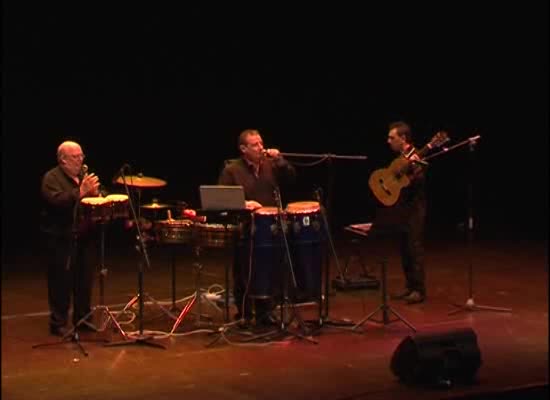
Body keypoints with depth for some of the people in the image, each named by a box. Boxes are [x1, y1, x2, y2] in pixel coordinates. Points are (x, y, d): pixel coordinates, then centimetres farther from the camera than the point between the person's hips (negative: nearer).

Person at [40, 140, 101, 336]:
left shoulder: (84, 175, 14)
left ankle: (82, 319, 22)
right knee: (61, 281, -4)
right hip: (59, 237, -7)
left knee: (84, 279, 11)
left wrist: (95, 193, -10)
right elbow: (57, 202, -23)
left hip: (82, 236, 7)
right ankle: (58, 323, 3)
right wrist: (80, 192, -28)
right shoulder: (51, 178, -7)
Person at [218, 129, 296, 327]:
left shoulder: (270, 165, 10)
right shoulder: (231, 170, -4)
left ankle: (264, 313, 18)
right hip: (243, 229, -4)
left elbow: (290, 178, 5)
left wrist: (280, 160, -7)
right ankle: (243, 315, 14)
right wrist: (242, 203, -25)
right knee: (243, 274, 2)